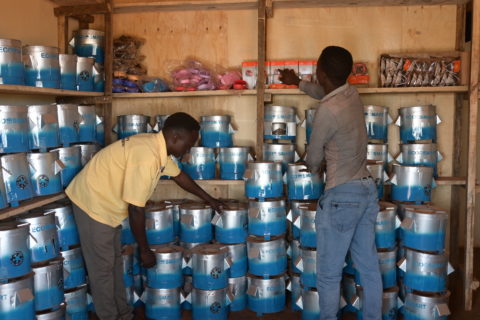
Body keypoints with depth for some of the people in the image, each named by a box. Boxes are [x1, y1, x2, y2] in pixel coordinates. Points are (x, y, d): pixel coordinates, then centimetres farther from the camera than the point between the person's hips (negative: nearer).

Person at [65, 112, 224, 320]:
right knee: (102, 267, 2)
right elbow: (136, 209, -26)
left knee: (114, 262, 17)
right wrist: (144, 250, -14)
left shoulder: (158, 147, -1)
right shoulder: (147, 156, -30)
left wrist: (210, 199, 24)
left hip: (107, 202, 10)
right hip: (92, 202, -10)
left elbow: (179, 175, 17)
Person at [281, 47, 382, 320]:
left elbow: (313, 156, -6)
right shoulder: (352, 94, 4)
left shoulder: (327, 111, -20)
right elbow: (327, 93, 29)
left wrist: (312, 169, 18)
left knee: (329, 274, 6)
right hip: (367, 189, 9)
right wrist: (298, 83, 45)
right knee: (369, 267, 16)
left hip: (342, 196, -9)